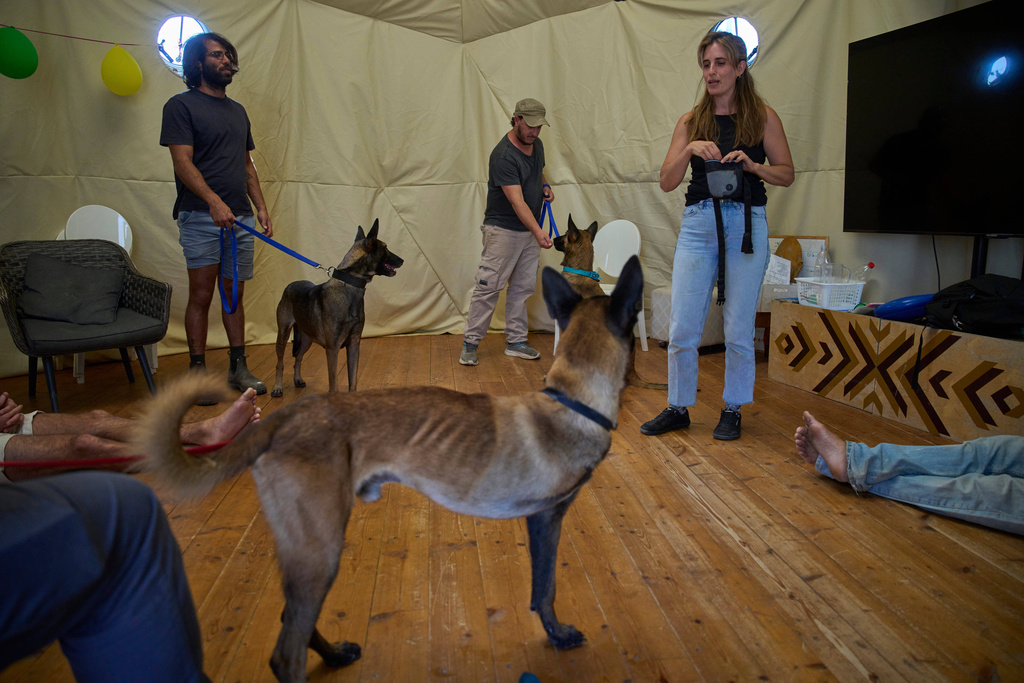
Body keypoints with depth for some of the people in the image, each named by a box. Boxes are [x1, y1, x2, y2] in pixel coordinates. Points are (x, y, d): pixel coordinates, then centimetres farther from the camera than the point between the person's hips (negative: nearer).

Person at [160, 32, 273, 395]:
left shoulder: (238, 110, 20)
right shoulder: (181, 106, 0)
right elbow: (183, 163, -11)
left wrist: (261, 207, 12)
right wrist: (214, 201, -25)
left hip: (240, 217, 6)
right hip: (201, 217, -6)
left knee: (235, 295, 8)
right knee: (201, 296, -4)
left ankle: (238, 368, 14)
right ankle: (197, 371, 5)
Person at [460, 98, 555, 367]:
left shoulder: (536, 144, 6)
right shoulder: (503, 156, -21)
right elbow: (517, 201, -29)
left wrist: (545, 187, 5)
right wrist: (538, 232, -39)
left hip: (529, 230, 8)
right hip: (503, 229, -8)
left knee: (523, 287, 10)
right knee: (489, 286, -6)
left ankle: (516, 341, 19)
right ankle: (470, 343, 5)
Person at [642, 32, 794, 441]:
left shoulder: (762, 117, 6)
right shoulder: (690, 122, 11)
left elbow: (786, 174, 6)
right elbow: (667, 182, 4)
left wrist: (751, 165, -12)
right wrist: (690, 150, -12)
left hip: (746, 224, -2)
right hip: (697, 224, 2)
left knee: (739, 330, 3)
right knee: (681, 328, 1)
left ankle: (733, 410, 19)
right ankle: (678, 408, 17)